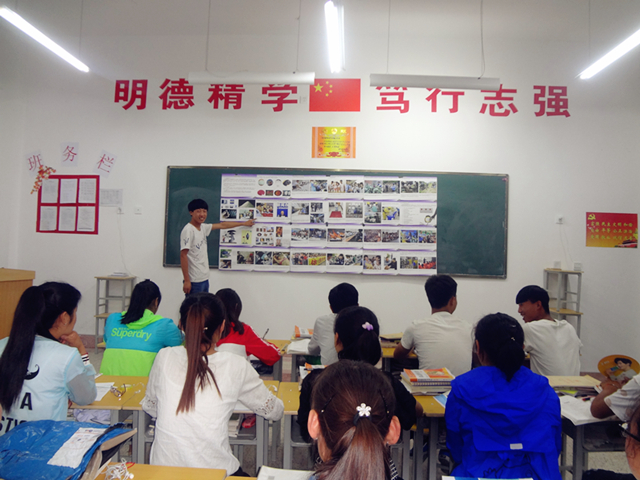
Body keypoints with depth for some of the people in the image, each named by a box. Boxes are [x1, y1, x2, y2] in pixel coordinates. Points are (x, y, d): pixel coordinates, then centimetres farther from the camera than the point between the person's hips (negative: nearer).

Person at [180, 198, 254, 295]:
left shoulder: (203, 227, 10)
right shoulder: (188, 230, -13)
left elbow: (222, 225, 24)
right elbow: (183, 255, -16)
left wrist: (244, 223, 33)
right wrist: (186, 281, -19)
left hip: (204, 279, 8)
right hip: (194, 281, -8)